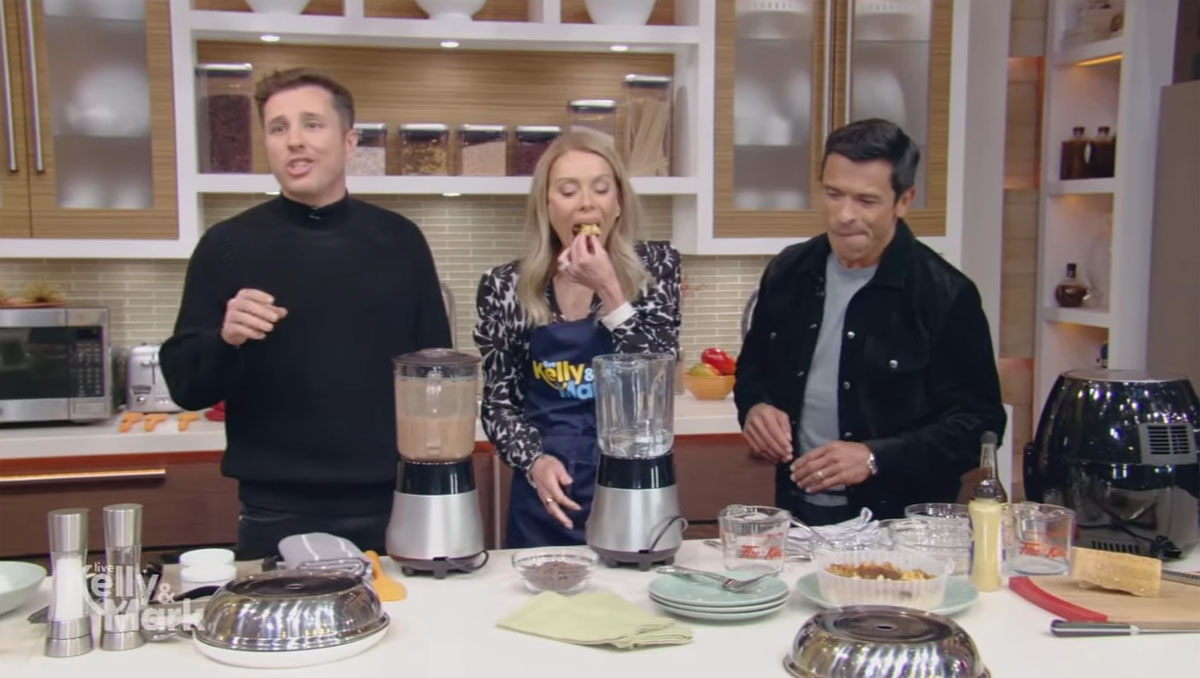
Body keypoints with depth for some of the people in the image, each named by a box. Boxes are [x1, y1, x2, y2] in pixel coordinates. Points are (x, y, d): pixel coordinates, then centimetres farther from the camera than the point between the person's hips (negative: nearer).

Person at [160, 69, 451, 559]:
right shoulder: (227, 245, -2)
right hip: (277, 515, -1)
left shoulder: (400, 240, 3)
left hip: (393, 506, 2)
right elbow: (184, 384, -2)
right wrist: (225, 340, -22)